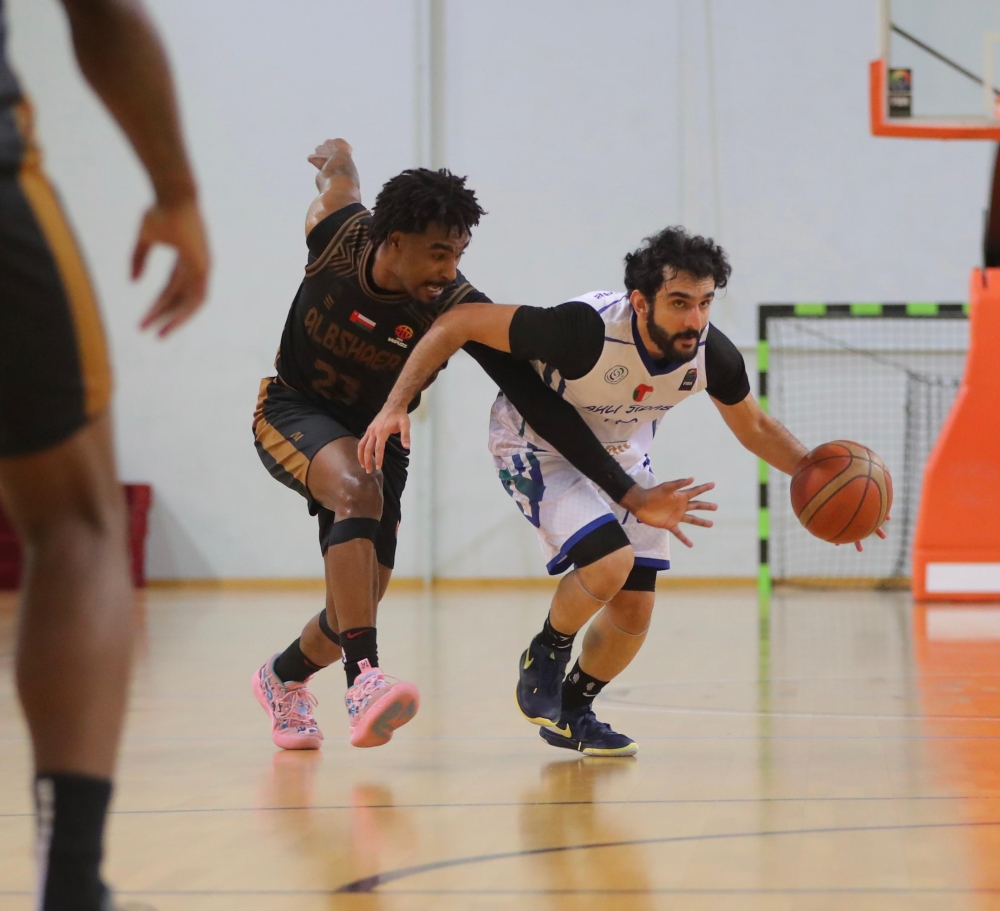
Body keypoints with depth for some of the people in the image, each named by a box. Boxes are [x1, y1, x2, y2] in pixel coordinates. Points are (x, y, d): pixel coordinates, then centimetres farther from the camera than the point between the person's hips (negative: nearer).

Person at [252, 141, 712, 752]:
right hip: (292, 412, -2)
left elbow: (539, 405, -29)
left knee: (358, 608, 1)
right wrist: (336, 159, 25)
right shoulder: (341, 234, -25)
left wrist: (628, 493, -35)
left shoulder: (457, 308, -27)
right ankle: (364, 677, -44)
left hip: (375, 437, 2)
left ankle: (283, 679, 36)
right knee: (358, 488, -35)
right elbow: (338, 162, -1)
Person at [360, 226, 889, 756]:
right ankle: (545, 655, 3)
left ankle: (572, 712, 30)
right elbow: (458, 324, -31)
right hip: (538, 448, -5)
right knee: (610, 563, -27)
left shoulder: (712, 354, -23)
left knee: (634, 614, 3)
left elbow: (754, 427, 0)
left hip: (620, 454, 6)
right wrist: (396, 406, -36)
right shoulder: (587, 330, -39)